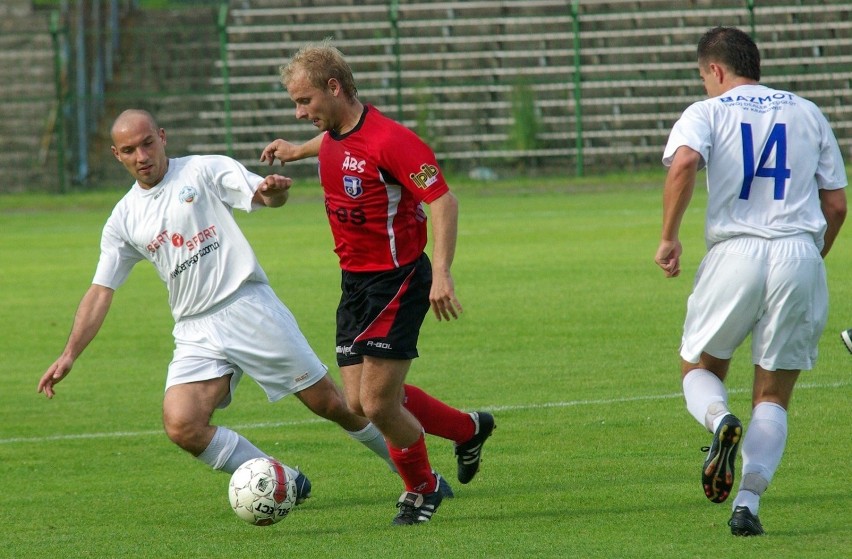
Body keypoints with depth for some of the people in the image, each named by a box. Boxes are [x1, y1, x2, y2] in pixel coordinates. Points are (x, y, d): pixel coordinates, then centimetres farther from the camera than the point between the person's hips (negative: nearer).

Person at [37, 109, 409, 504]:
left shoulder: (204, 171, 0)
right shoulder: (124, 219, 11)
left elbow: (262, 194, -12)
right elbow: (101, 291, 12)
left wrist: (273, 190, -38)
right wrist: (69, 355, 2)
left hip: (249, 306, -4)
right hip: (196, 333, 4)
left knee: (330, 404, -1)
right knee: (181, 426, -18)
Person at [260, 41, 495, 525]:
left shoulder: (389, 140, -22)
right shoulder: (334, 136, 4)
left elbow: (444, 200, -24)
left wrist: (442, 274, -32)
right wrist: (298, 150, 45)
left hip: (398, 281, -8)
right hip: (356, 282, 9)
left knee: (379, 404, -10)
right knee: (360, 402, 5)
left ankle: (421, 488, 18)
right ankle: (467, 428, 27)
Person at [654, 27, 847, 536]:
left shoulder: (707, 113, 6)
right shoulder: (807, 113, 16)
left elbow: (684, 163, -16)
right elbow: (836, 204, 14)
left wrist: (670, 238, -9)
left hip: (735, 252, -2)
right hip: (800, 254, 2)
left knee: (700, 369, 18)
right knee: (773, 397, 9)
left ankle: (721, 421, -16)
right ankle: (748, 503, -7)